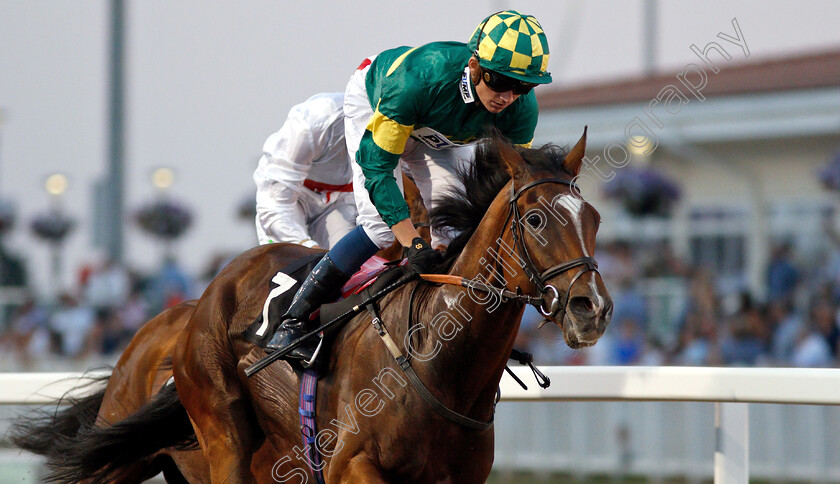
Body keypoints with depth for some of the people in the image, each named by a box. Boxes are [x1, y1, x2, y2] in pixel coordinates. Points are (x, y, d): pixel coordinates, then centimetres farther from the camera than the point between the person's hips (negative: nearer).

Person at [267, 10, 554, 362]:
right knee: (381, 225, -21)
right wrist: (412, 243, -47)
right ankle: (293, 323, -15)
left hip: (443, 133, 5)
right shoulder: (420, 78, -46)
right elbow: (377, 166, -41)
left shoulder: (521, 108, -32)